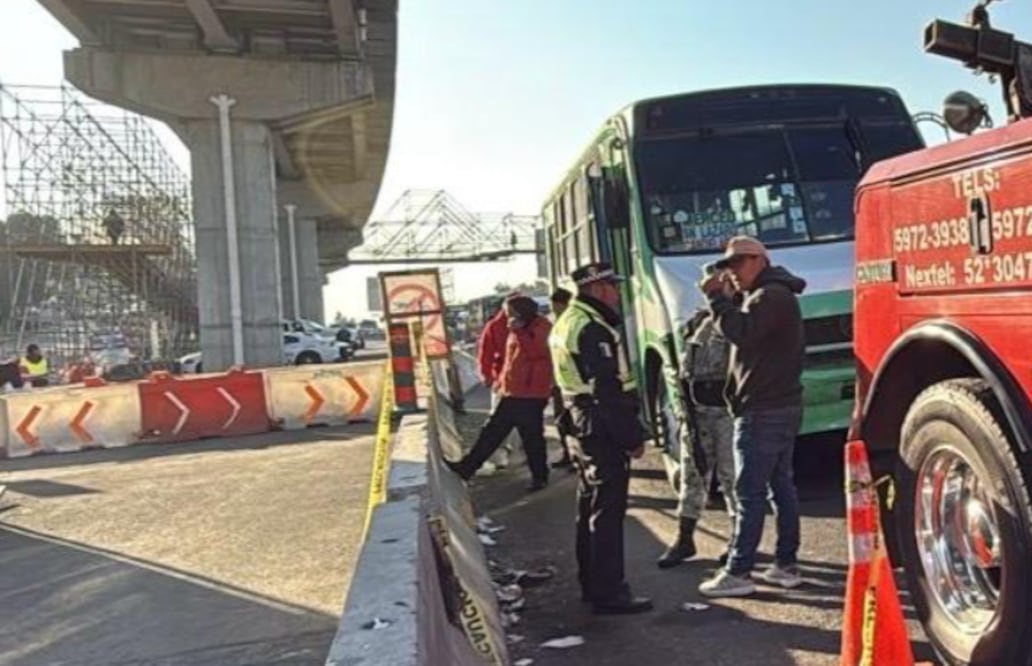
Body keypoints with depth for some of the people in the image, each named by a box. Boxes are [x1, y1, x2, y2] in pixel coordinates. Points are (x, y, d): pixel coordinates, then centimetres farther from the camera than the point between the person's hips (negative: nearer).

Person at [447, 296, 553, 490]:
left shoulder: (541, 328, -8)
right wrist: (502, 380, 21)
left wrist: (519, 331, -21)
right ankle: (467, 467, 15)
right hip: (511, 394, 8)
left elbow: (535, 352, -23)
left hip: (531, 395, -8)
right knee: (491, 431, 11)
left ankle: (539, 477, 15)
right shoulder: (517, 331, 17)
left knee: (532, 438, 0)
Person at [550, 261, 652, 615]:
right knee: (607, 511, -5)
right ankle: (609, 593, 0)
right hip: (603, 430, -10)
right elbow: (608, 390, -22)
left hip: (581, 427, 10)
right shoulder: (592, 329, -18)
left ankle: (592, 584, 27)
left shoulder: (567, 323, 15)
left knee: (590, 507, 17)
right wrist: (633, 436, -17)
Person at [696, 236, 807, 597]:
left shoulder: (772, 296, -13)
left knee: (750, 491, -8)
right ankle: (786, 565, 17)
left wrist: (717, 298, -17)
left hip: (763, 411, -11)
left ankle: (738, 573, -4)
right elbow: (746, 334, 18)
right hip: (781, 405, 11)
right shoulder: (771, 295, 21)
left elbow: (742, 333, -25)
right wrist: (729, 297, 7)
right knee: (780, 484, 11)